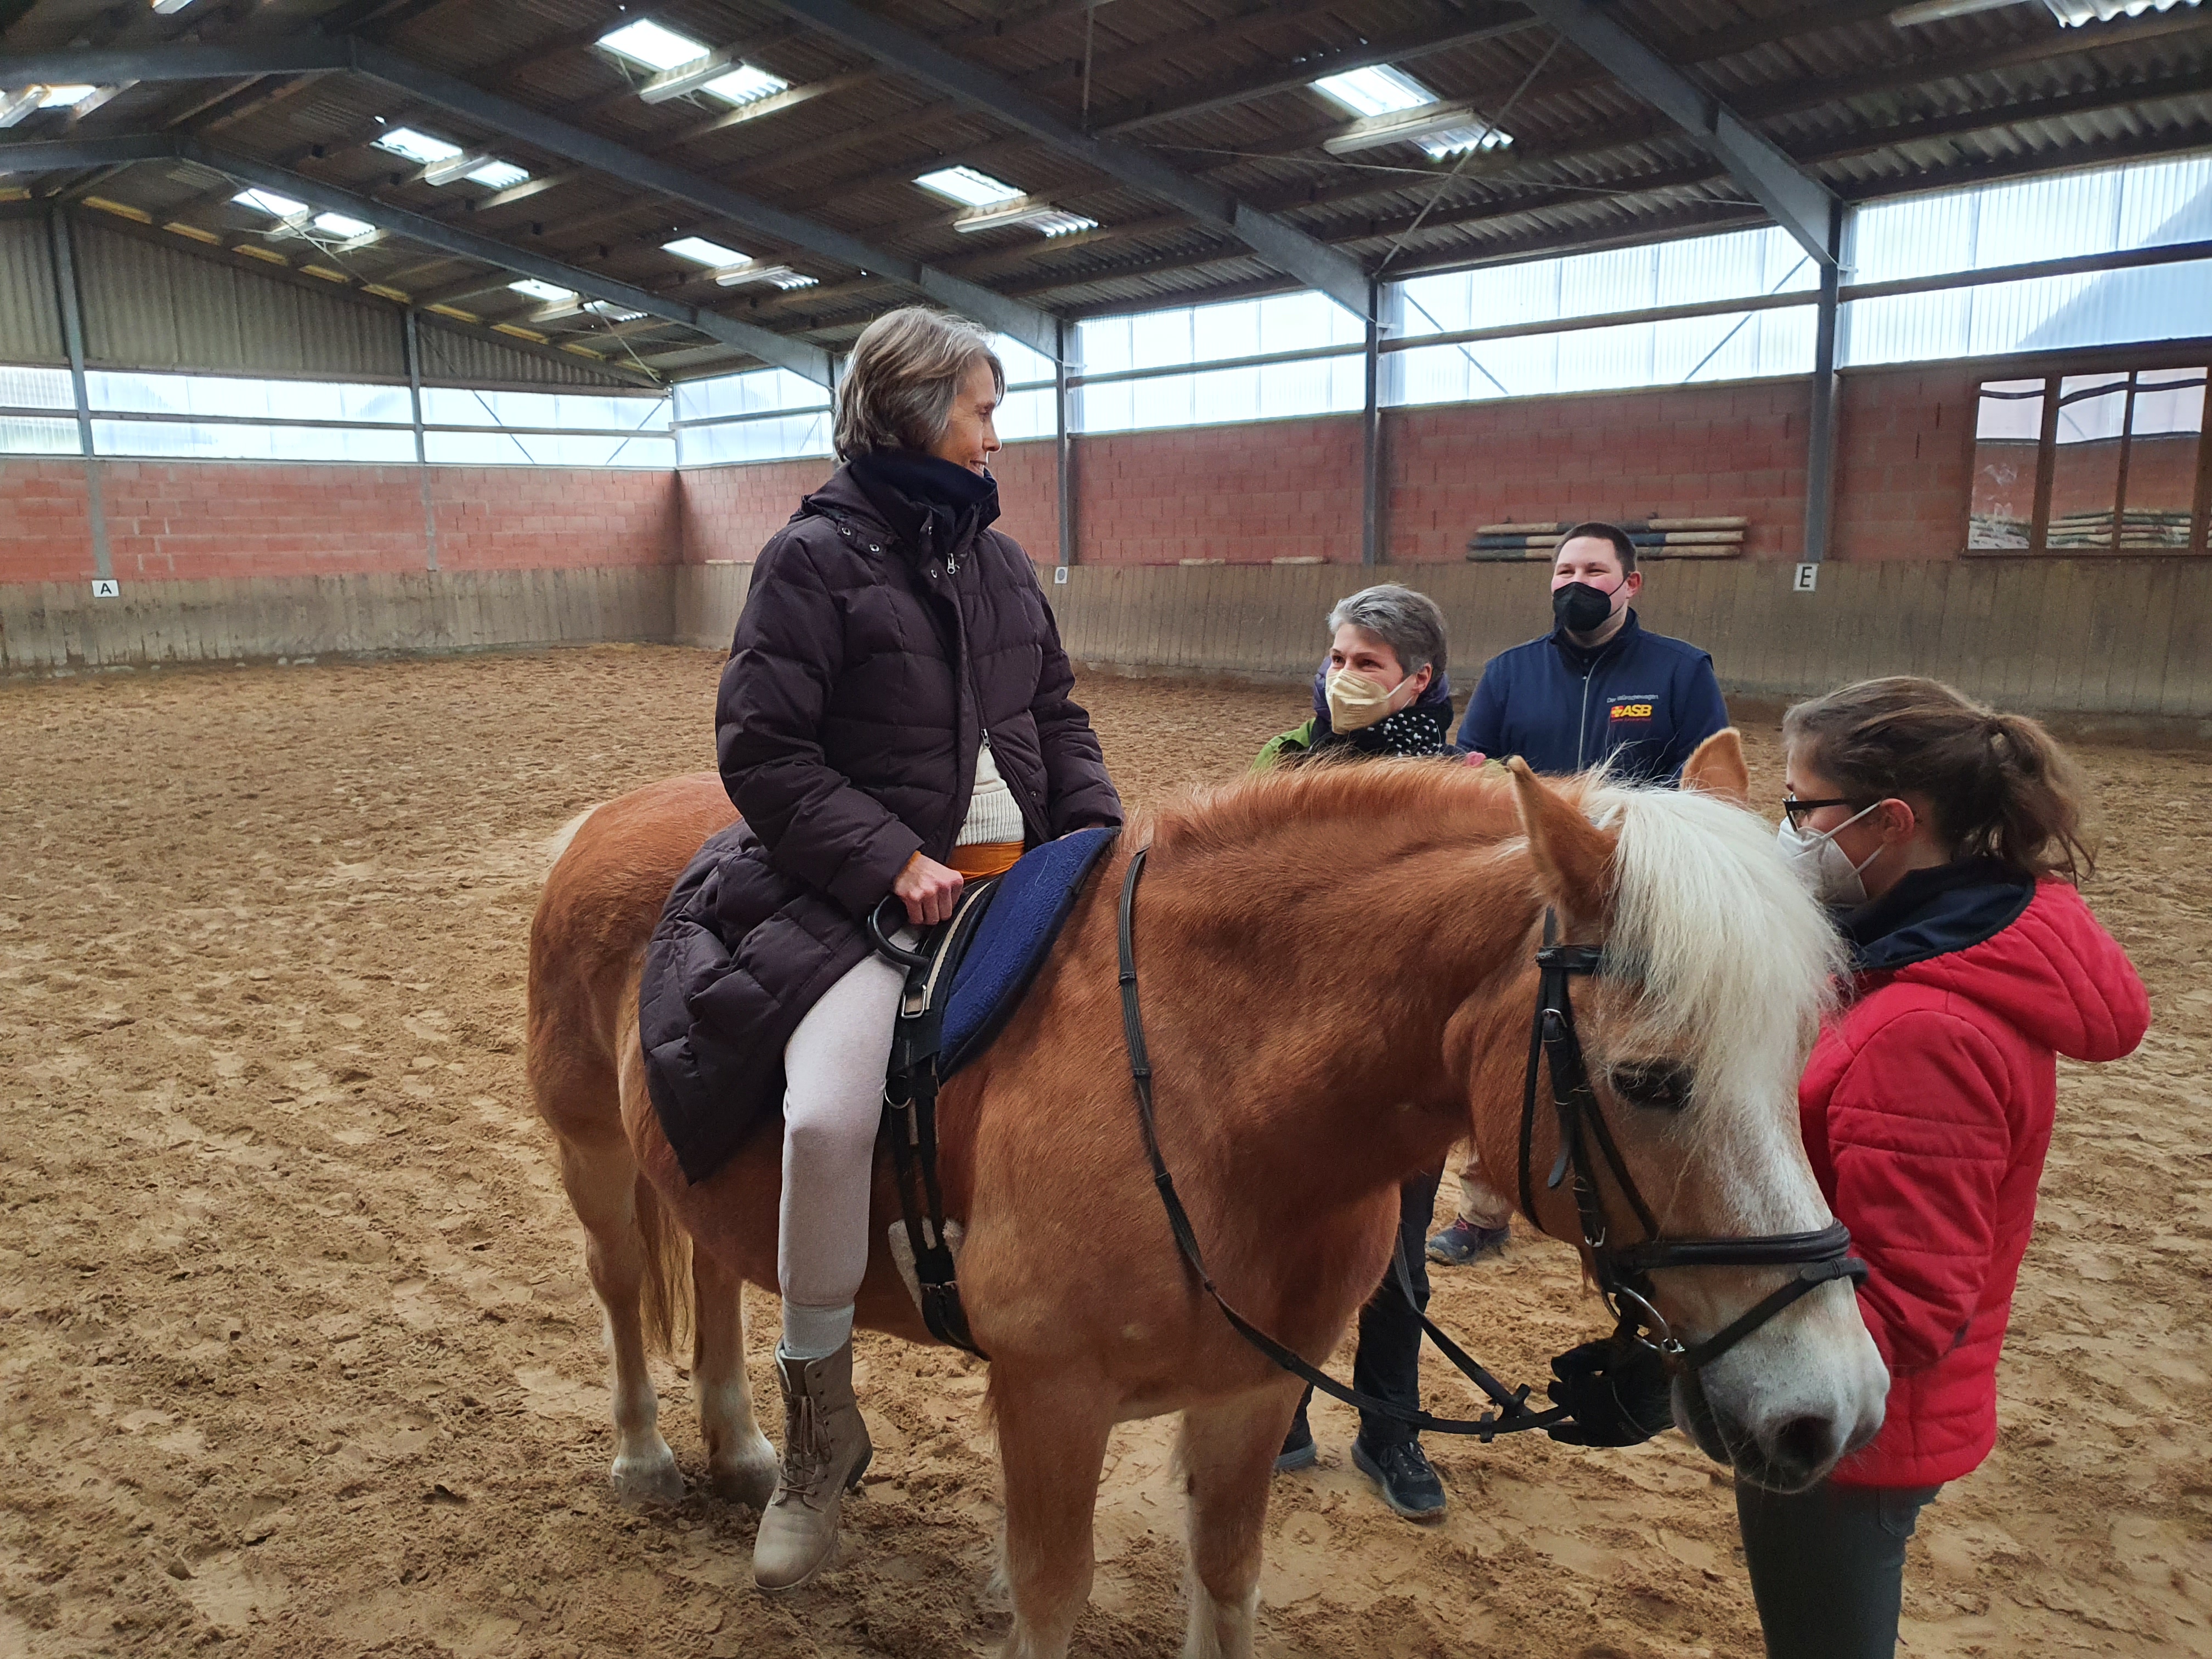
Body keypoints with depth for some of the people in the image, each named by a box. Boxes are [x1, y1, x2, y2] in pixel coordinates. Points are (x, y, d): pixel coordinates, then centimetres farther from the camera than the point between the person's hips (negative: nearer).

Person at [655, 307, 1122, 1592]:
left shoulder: (1000, 560, 15)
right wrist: (891, 862, -18)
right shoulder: (818, 557, -5)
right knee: (829, 1115, -28)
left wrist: (1101, 835, 3)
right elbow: (764, 751, -10)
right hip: (867, 890, -7)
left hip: (1017, 874, 7)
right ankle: (822, 1419, -5)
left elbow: (1058, 715, 20)